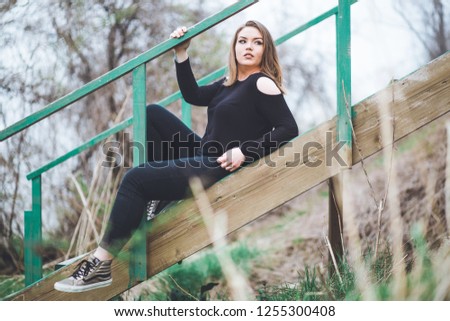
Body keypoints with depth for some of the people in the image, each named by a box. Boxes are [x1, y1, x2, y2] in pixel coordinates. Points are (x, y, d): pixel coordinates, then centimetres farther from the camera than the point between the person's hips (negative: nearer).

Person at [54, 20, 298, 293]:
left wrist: (246, 153, -23)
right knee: (152, 114, 15)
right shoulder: (230, 83, 16)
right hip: (200, 154, 10)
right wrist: (181, 54, 14)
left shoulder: (262, 84, -10)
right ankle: (154, 198, 7)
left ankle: (101, 266, -20)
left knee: (135, 179, -19)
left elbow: (289, 129, -17)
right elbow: (193, 95, 24)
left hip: (218, 168, -10)